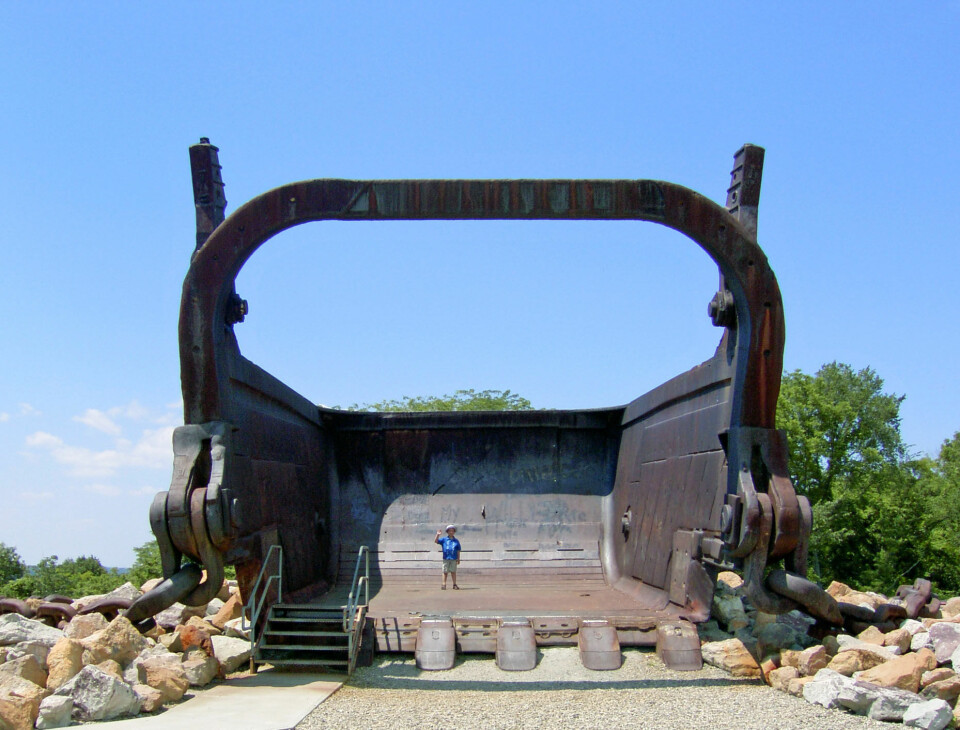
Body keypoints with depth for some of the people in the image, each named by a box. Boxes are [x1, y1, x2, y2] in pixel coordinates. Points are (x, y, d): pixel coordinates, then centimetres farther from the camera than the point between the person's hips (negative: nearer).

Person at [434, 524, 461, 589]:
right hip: (446, 558, -1)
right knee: (445, 572, 1)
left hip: (453, 559, 1)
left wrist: (458, 559, 10)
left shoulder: (456, 541, 10)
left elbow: (458, 550, 12)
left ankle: (455, 585, 10)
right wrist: (438, 535, -16)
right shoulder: (444, 540, 6)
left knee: (453, 571, 4)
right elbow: (436, 541, -1)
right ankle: (444, 585, 5)